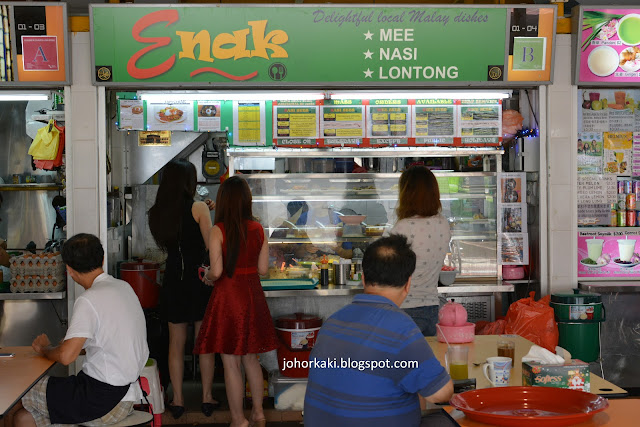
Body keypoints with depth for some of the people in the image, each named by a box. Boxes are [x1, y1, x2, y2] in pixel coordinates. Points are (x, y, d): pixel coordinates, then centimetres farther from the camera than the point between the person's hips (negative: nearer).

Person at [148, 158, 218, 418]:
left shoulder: (157, 213, 2)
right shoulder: (198, 208, -12)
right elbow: (211, 245, -12)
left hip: (173, 280, 3)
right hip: (199, 278, -3)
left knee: (176, 343, 11)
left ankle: (177, 400, 16)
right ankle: (207, 398, 14)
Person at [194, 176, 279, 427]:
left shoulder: (218, 231, -12)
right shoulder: (258, 229, 0)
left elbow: (216, 271, -17)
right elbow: (263, 268, 4)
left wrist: (207, 278, 5)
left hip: (228, 296, -5)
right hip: (253, 296, 5)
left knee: (231, 363, 5)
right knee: (250, 358, 18)